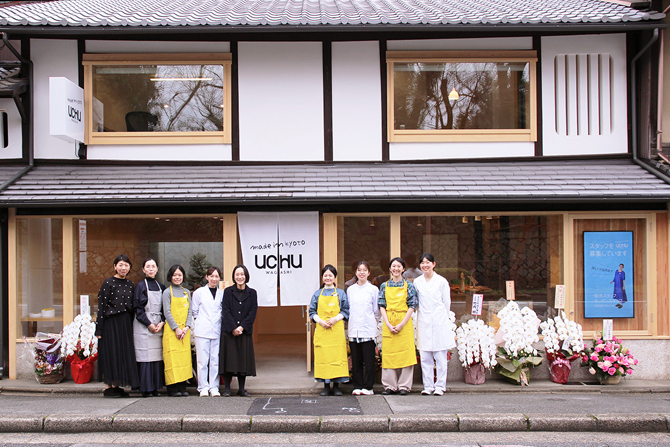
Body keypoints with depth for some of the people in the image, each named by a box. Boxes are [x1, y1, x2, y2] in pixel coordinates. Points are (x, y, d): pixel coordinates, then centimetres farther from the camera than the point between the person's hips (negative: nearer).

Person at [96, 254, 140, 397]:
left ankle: (117, 386, 14)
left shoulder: (130, 284, 11)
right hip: (111, 323, -6)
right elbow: (101, 306, -8)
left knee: (125, 353, 6)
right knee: (111, 353, -2)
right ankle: (108, 387, 5)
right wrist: (99, 329, -12)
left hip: (126, 323, 6)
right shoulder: (108, 283, -5)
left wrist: (132, 325, 8)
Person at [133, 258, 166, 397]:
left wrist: (162, 323, -3)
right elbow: (138, 308, -5)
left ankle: (155, 387, 8)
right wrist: (149, 324, -11)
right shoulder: (140, 286, 0)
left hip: (158, 326, 5)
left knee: (157, 356, 3)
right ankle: (146, 389, -2)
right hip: (143, 326, -4)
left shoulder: (161, 287, 14)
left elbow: (164, 308, 13)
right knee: (145, 356, -6)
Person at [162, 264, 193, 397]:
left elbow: (189, 312, 11)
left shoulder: (186, 292, 15)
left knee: (184, 357, 3)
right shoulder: (167, 292, 1)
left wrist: (187, 327, -4)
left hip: (185, 331, 5)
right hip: (171, 330, -5)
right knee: (172, 358, -6)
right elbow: (167, 312, -6)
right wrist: (176, 329, -12)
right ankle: (172, 388, -3)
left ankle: (182, 387, 8)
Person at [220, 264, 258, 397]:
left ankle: (241, 388, 12)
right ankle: (227, 388, 8)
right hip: (229, 331, -1)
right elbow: (225, 311, -3)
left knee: (244, 359, 3)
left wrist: (242, 327, -11)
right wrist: (233, 328, -13)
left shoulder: (252, 293, 7)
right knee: (229, 359, -1)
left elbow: (253, 312, 0)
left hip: (245, 331, 1)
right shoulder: (228, 291, 3)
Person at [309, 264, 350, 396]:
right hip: (321, 330, 1)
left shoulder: (341, 293, 8)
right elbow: (312, 312, 9)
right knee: (323, 357, -1)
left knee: (337, 355, -3)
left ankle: (336, 386, 5)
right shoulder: (317, 294, 11)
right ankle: (326, 386, 6)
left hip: (337, 330, -1)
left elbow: (346, 311, 4)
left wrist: (335, 319, -12)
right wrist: (320, 321, -9)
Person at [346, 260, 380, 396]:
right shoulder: (350, 290, 10)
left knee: (369, 359, -2)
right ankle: (357, 386, 13)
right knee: (356, 360, 5)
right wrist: (353, 321, 9)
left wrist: (371, 321, 7)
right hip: (353, 330, 3)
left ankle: (368, 387, 6)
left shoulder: (373, 289, 2)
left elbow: (377, 310, 6)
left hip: (368, 330, -2)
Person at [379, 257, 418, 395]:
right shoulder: (384, 286, 9)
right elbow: (382, 306, 5)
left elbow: (412, 306, -2)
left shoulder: (409, 285, 3)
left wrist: (401, 324, -11)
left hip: (404, 323, -2)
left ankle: (404, 386, 6)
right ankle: (390, 385, 11)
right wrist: (388, 324, -8)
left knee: (405, 353, -2)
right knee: (388, 353, 3)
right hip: (388, 323, 2)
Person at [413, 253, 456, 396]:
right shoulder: (417, 282, 9)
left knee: (440, 357, -1)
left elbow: (447, 303, 7)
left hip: (440, 323, -2)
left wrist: (442, 317, 9)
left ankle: (440, 386, 5)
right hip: (423, 323, 2)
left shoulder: (442, 281, 2)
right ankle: (428, 386, 10)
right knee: (425, 357, 3)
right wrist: (422, 316, 10)